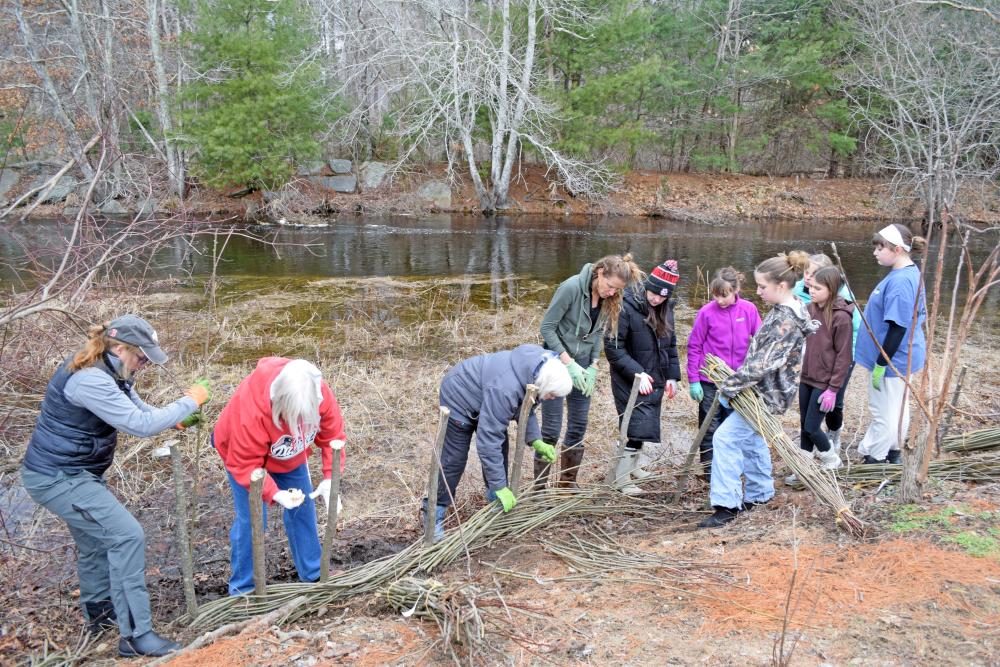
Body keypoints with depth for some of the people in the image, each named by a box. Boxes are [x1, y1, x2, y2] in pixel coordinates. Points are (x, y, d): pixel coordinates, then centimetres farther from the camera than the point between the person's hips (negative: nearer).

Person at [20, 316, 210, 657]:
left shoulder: (110, 372, 3)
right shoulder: (89, 380, -29)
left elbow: (137, 409, 12)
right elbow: (140, 425, -31)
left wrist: (178, 418, -6)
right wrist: (190, 401, -21)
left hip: (77, 471, 10)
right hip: (58, 478, -10)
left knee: (97, 538, 23)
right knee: (126, 536, -15)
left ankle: (99, 613, 44)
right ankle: (134, 635, -9)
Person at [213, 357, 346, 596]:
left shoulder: (321, 393, -32)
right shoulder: (250, 409, -44)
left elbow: (332, 435, -18)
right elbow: (244, 464, -34)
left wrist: (330, 478, -27)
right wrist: (274, 494, -45)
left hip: (289, 456, 4)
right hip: (240, 451, -4)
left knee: (303, 509, 8)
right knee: (251, 520, -8)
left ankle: (313, 574, 27)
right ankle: (242, 589, 12)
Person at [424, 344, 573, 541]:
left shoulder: (538, 365, -16)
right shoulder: (505, 389, -42)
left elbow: (525, 407, 2)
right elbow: (488, 440, -38)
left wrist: (536, 441, -8)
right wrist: (499, 486, -32)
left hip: (482, 394, 8)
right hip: (460, 397, -8)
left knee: (500, 448, 9)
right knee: (454, 459, -5)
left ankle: (496, 499, 26)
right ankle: (434, 513, 8)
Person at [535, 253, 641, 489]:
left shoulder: (609, 298, -4)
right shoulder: (572, 287, -23)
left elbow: (598, 332, 7)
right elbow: (547, 327, -18)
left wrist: (593, 366, -3)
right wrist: (569, 362, -21)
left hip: (582, 364, 6)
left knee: (579, 426, 10)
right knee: (552, 429, -3)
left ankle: (568, 482, 25)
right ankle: (539, 487, 9)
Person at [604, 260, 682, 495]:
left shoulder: (665, 310, 3)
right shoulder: (626, 308, -20)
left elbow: (671, 345, 14)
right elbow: (613, 347, -20)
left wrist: (672, 376, 6)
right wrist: (637, 373, -26)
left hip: (655, 381, 7)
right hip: (631, 382, -7)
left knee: (644, 425, 16)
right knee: (638, 425, -9)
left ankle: (632, 466, 34)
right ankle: (621, 478, 1)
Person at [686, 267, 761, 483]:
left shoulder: (749, 310, -7)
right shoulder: (707, 312, -13)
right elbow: (694, 347, -7)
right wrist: (693, 380, -8)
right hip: (709, 382, -2)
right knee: (710, 428, 7)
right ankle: (710, 471, 21)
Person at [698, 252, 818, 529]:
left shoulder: (788, 320, -24)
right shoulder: (784, 309, 6)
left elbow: (763, 362, -28)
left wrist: (729, 386, -21)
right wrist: (733, 385, 13)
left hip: (769, 392, -10)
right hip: (763, 388, 10)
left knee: (726, 438, -12)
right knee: (750, 438, 22)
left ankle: (727, 504, -6)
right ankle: (760, 493, 38)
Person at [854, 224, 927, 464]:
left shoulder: (900, 281, -25)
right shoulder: (911, 273, 6)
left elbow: (898, 327, -25)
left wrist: (880, 364, -19)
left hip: (893, 359, -10)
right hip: (903, 357, 10)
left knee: (884, 412, 4)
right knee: (897, 407, 22)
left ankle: (873, 459, 17)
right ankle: (892, 453, 37)